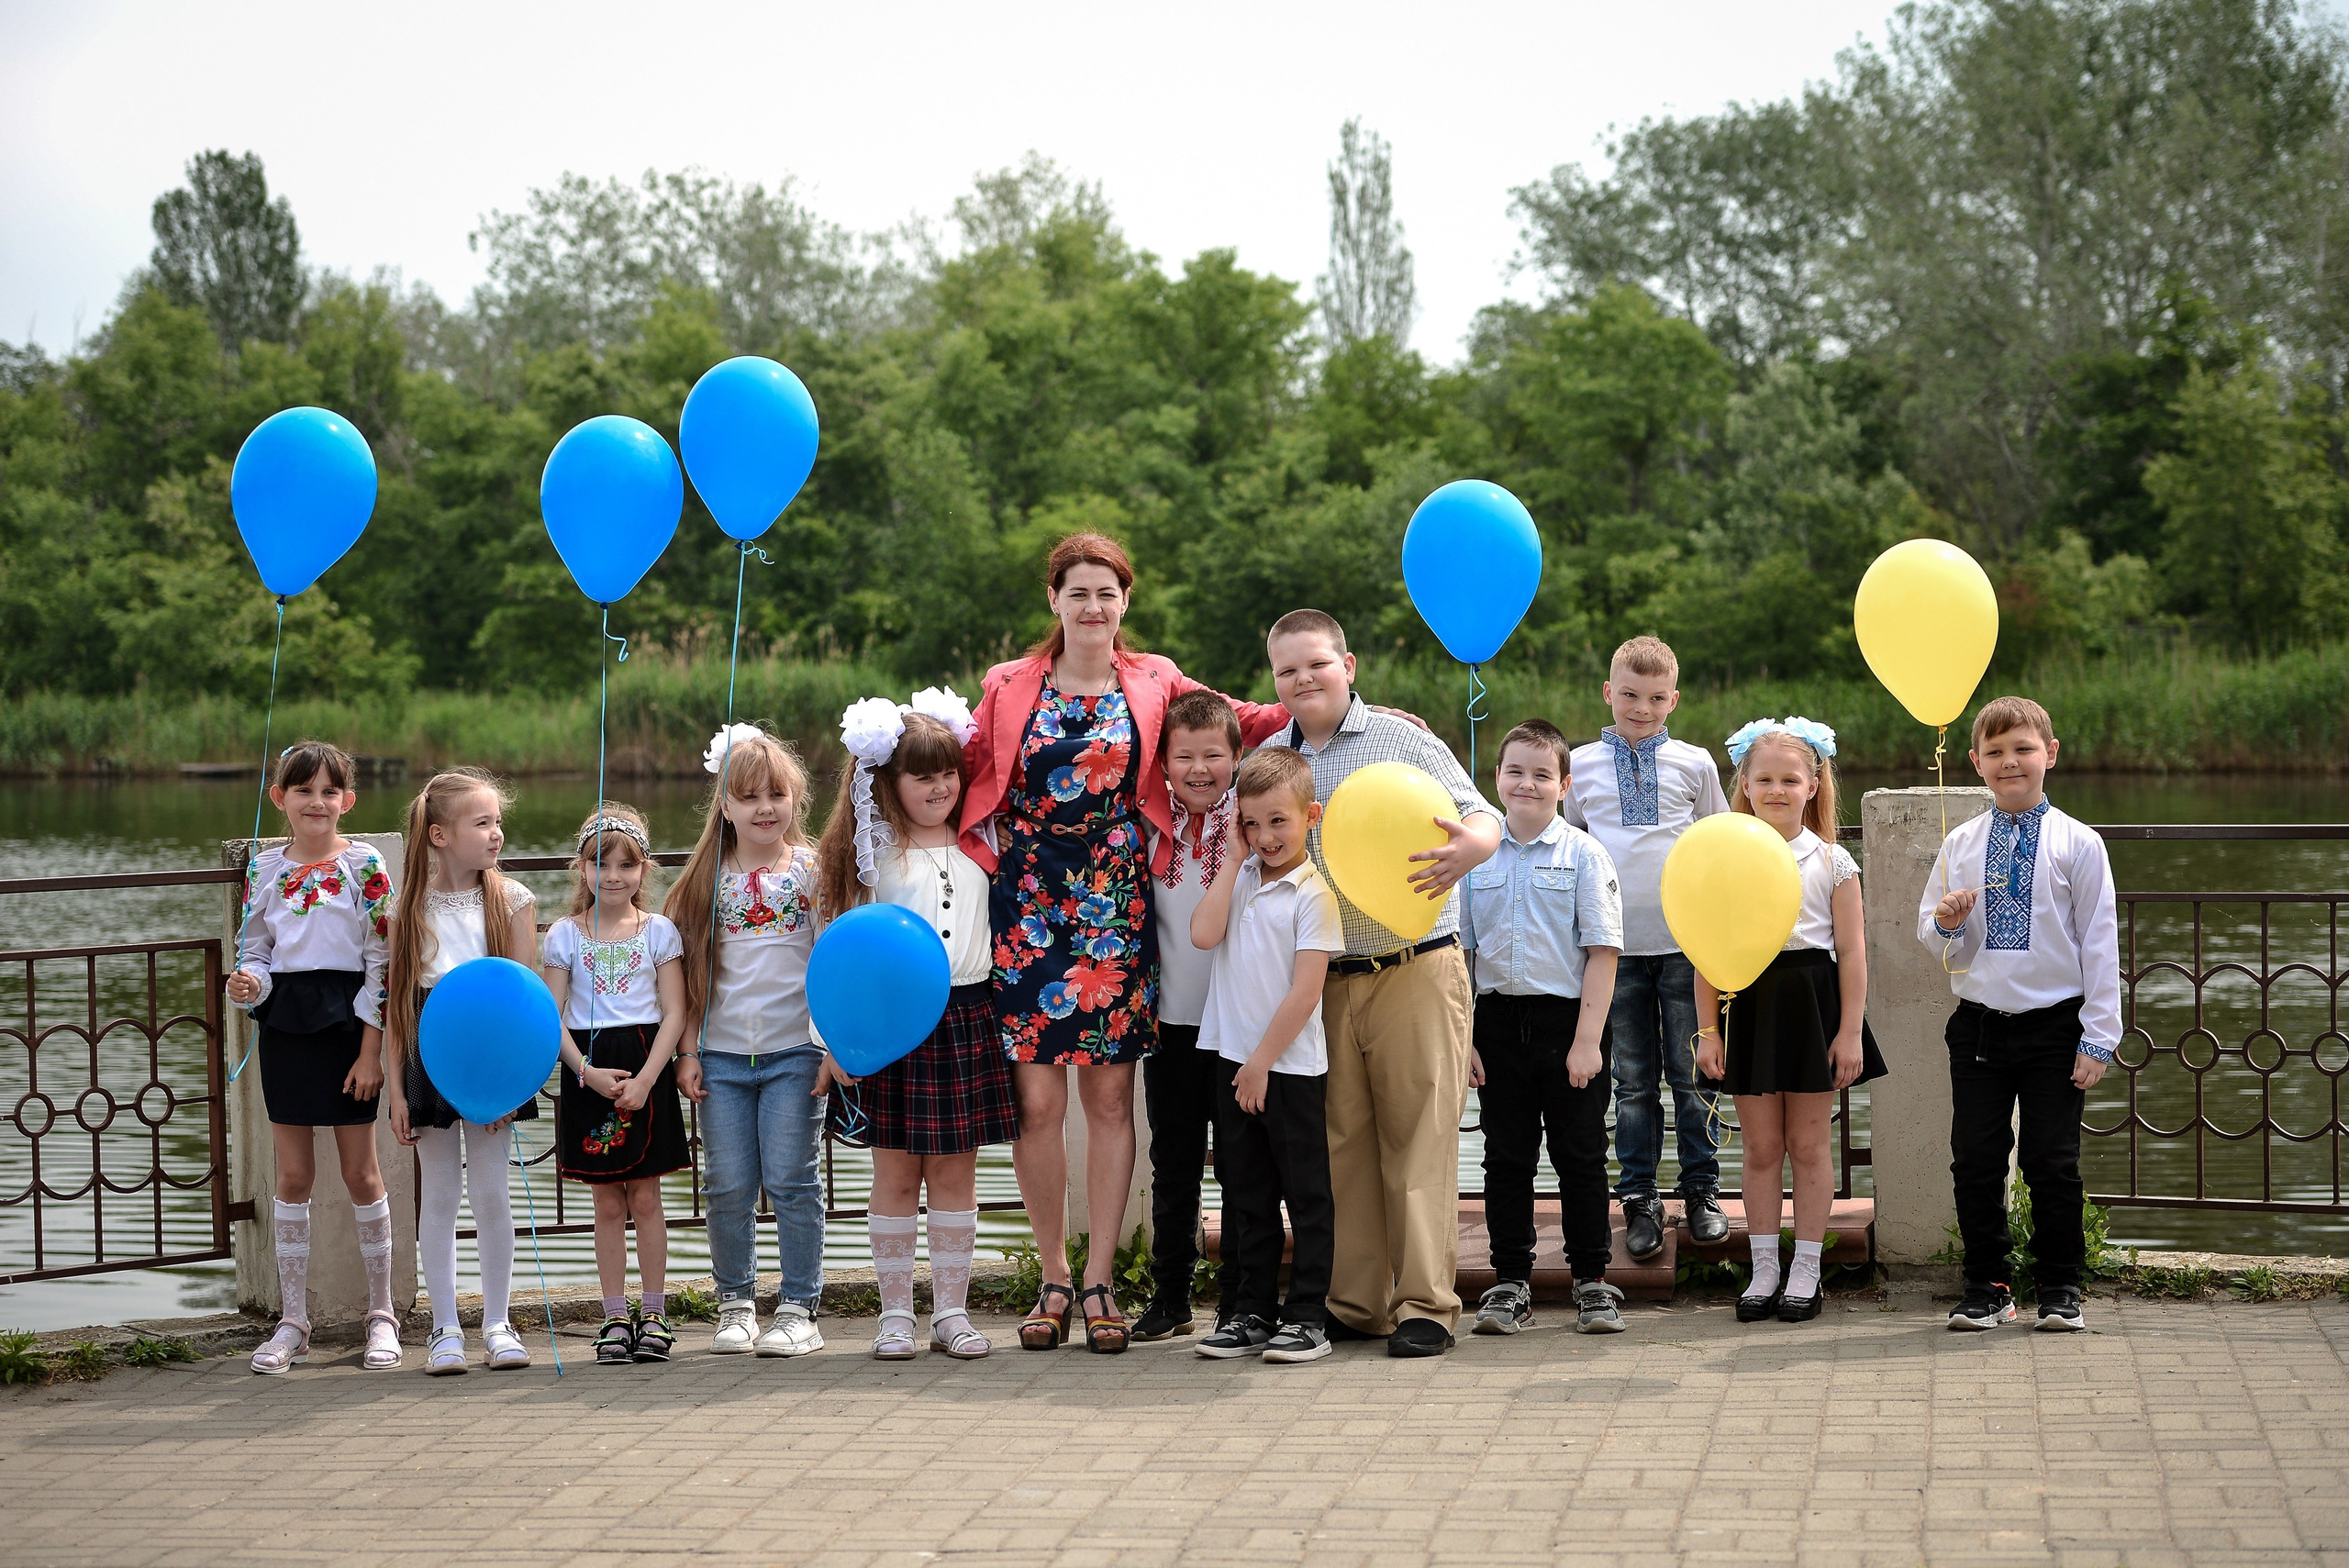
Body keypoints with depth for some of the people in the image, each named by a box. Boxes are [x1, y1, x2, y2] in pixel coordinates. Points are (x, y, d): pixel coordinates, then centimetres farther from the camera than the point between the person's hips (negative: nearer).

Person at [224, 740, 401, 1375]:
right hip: (285, 1024, 3)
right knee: (294, 1174, 6)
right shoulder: (264, 867, 5)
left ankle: (381, 1315, 14)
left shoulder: (365, 865, -5)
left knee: (360, 1172, 3)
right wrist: (246, 983, -12)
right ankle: (292, 1322, 14)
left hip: (347, 1023, -3)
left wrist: (371, 1048, -10)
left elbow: (382, 960, -6)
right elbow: (254, 952, 11)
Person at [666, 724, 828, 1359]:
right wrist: (688, 1051, 4)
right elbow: (693, 973, 9)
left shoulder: (812, 870, 1)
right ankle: (736, 1304, 18)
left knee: (791, 1182, -1)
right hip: (722, 1056, 2)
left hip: (793, 1053, -2)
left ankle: (799, 1309, 7)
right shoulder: (708, 880, 7)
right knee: (728, 1187, 4)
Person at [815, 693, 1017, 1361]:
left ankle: (951, 1310, 14)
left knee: (955, 1173, 6)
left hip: (967, 1017, 2)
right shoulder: (872, 853, 0)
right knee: (896, 1175, 3)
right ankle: (895, 1312, 12)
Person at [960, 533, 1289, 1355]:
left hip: (1116, 911, 0)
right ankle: (1054, 1275, 11)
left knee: (1110, 1098, 1)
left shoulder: (1154, 683, 9)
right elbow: (966, 765, 14)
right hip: (1027, 908, 0)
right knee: (1036, 1099, -3)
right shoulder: (1009, 687, 8)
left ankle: (1098, 1280, 8)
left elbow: (1236, 723, 17)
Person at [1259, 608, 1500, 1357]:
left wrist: (1467, 848, -30)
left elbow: (1481, 818, -8)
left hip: (1415, 972, -4)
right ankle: (1354, 1303, 15)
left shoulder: (1405, 740, -1)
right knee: (1342, 1140, 7)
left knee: (1420, 1138, -3)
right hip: (1321, 981, 4)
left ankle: (1426, 1304, 3)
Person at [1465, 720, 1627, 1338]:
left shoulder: (1584, 854, -4)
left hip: (1568, 1018, -3)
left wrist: (1587, 1039, -13)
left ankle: (1592, 1281, 15)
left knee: (1580, 1155, 4)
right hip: (1497, 1020, 3)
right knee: (1507, 1157, 8)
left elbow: (1602, 951, -7)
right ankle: (1511, 1284, 16)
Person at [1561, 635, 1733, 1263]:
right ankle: (1638, 1199, 12)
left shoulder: (1694, 763, 6)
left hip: (1686, 941, -1)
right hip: (1617, 945, 1)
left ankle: (1701, 1191, 15)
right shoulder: (1580, 766, 8)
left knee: (1692, 1073, 3)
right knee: (1633, 1080, 5)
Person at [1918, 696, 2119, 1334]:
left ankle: (2060, 1289, 17)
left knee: (2052, 1161, 3)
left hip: (2054, 1025, -3)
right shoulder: (1959, 845, 5)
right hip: (1979, 1024, 3)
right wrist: (1946, 924, -12)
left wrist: (2098, 1038, -6)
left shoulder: (2078, 844, -3)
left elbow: (2099, 943, -3)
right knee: (1975, 1160, 4)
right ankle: (1986, 1288, 17)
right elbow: (1932, 940, 12)